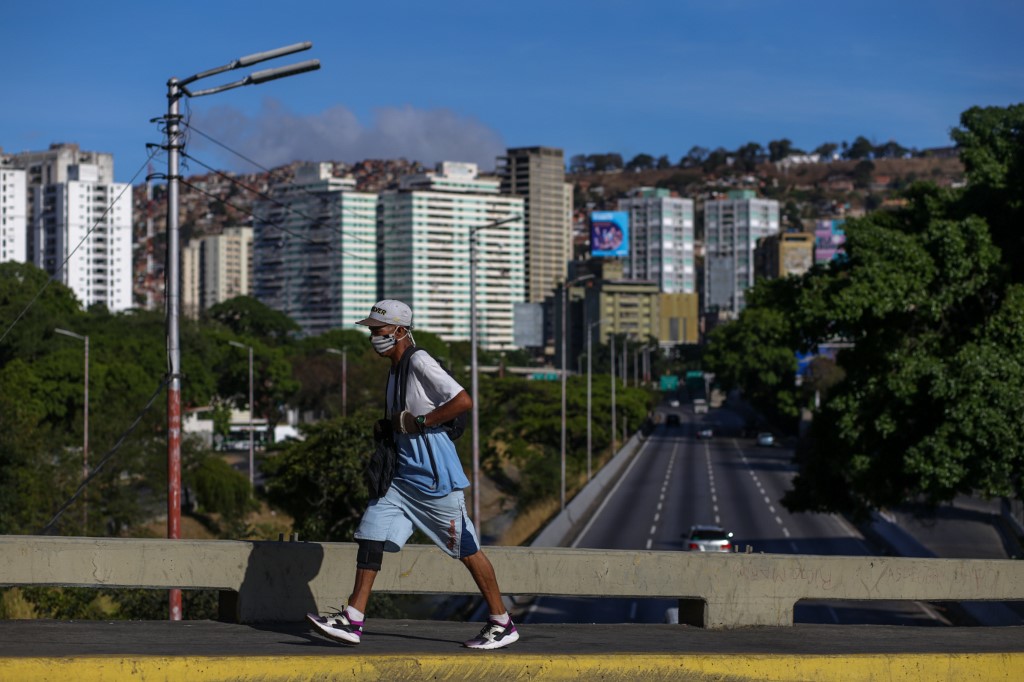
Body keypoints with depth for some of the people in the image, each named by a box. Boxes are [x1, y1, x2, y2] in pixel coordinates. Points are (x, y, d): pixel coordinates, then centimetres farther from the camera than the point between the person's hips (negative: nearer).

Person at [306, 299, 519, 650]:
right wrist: (389, 428, 9)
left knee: (466, 548, -1)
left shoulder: (420, 362, -14)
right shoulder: (395, 369, 14)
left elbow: (463, 401, -22)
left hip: (435, 477, -9)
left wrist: (416, 422, -19)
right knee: (371, 534, 0)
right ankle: (352, 621, 0)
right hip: (403, 474, 9)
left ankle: (502, 624, 10)